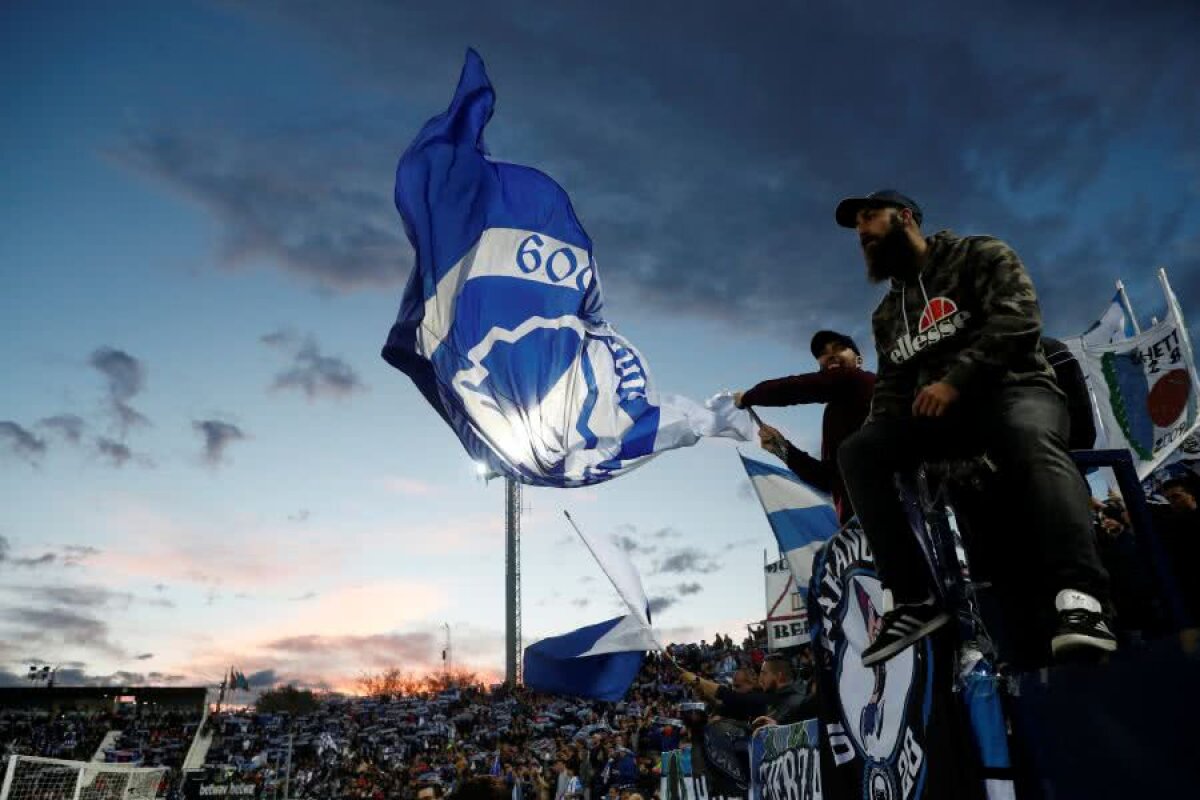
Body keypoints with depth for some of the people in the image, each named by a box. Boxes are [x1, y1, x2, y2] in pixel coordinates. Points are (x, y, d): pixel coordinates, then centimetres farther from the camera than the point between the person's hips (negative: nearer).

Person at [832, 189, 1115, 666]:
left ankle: (1079, 599, -55)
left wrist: (956, 379, -20)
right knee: (856, 453, -21)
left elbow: (1017, 319, -11)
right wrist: (881, 429, 1)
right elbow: (891, 385, 22)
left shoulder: (979, 255, 6)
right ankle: (913, 599, -24)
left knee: (1031, 440, -41)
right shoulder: (886, 314, 24)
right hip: (934, 410, 5)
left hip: (1014, 389, -5)